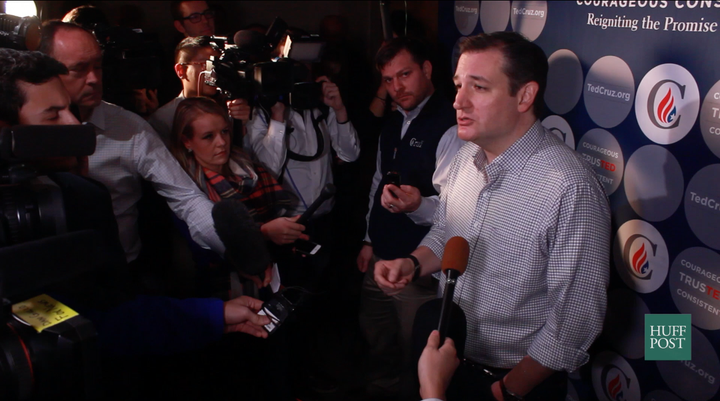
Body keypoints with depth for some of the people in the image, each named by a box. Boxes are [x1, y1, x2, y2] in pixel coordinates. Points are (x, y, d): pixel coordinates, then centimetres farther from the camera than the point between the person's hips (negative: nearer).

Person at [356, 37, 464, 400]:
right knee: (377, 343, 23)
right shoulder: (392, 125, 11)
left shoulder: (449, 128, -17)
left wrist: (415, 205, -44)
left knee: (415, 354, 6)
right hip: (380, 257, 8)